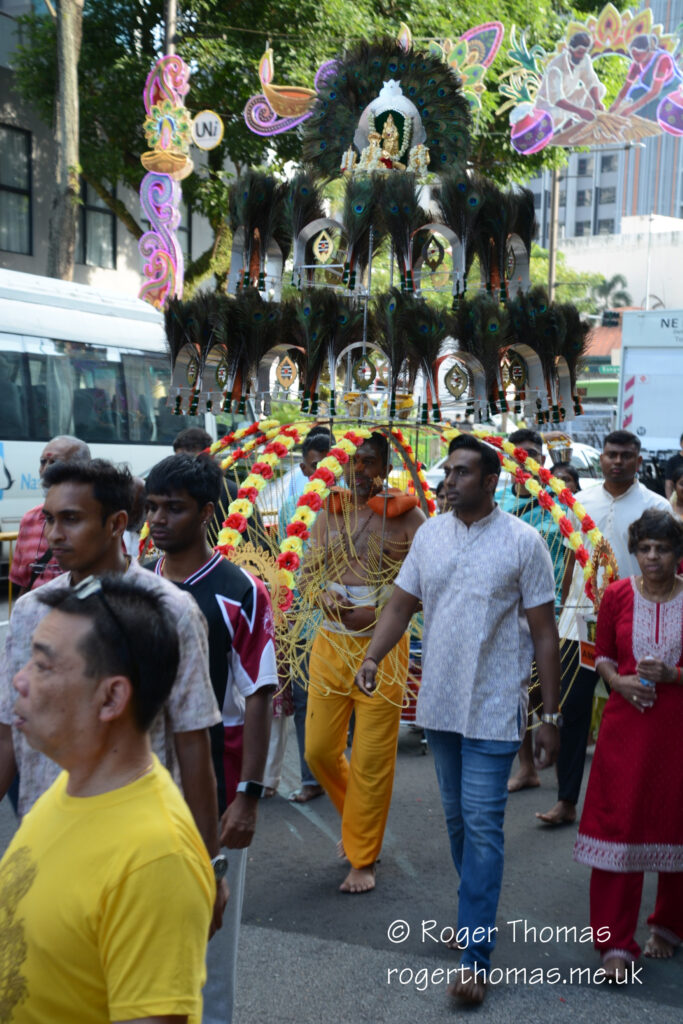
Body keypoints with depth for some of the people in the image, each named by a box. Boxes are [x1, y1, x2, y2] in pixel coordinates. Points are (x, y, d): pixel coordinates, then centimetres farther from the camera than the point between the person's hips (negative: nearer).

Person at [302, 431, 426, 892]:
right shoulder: (329, 512, 8)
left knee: (373, 758, 0)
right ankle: (359, 821, 36)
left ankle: (362, 859, 16)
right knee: (319, 749, 7)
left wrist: (377, 612, -16)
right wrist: (329, 602, -9)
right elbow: (308, 572, 11)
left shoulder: (406, 515, -4)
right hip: (330, 642, 4)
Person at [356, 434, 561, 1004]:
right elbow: (402, 603, 9)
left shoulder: (523, 541, -8)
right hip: (439, 704, 5)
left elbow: (544, 632, -6)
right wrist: (373, 657, -9)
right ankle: (479, 914, 36)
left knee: (482, 826, -5)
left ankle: (476, 956, 2)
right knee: (457, 819, 16)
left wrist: (550, 717, -7)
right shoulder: (430, 533, 4)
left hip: (493, 710, -5)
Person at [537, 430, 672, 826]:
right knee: (573, 709, 2)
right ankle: (567, 801, 9)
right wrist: (564, 607, 11)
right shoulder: (581, 501, 9)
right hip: (581, 619, 3)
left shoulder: (656, 506, -1)